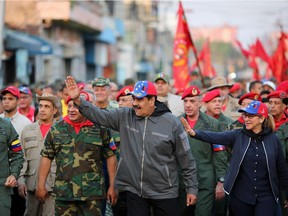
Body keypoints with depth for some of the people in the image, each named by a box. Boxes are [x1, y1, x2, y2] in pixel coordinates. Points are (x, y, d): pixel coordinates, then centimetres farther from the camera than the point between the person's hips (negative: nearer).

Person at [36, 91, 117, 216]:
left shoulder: (100, 129, 3)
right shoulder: (57, 129, 7)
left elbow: (110, 157, 6)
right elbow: (46, 157, 10)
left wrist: (112, 186, 2)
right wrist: (41, 185, 6)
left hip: (92, 194, -2)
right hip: (63, 193, 2)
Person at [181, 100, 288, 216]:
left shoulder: (273, 140, -1)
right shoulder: (238, 136, -1)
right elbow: (216, 137, -16)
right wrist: (194, 133, -34)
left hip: (265, 198, -1)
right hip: (240, 197, 1)